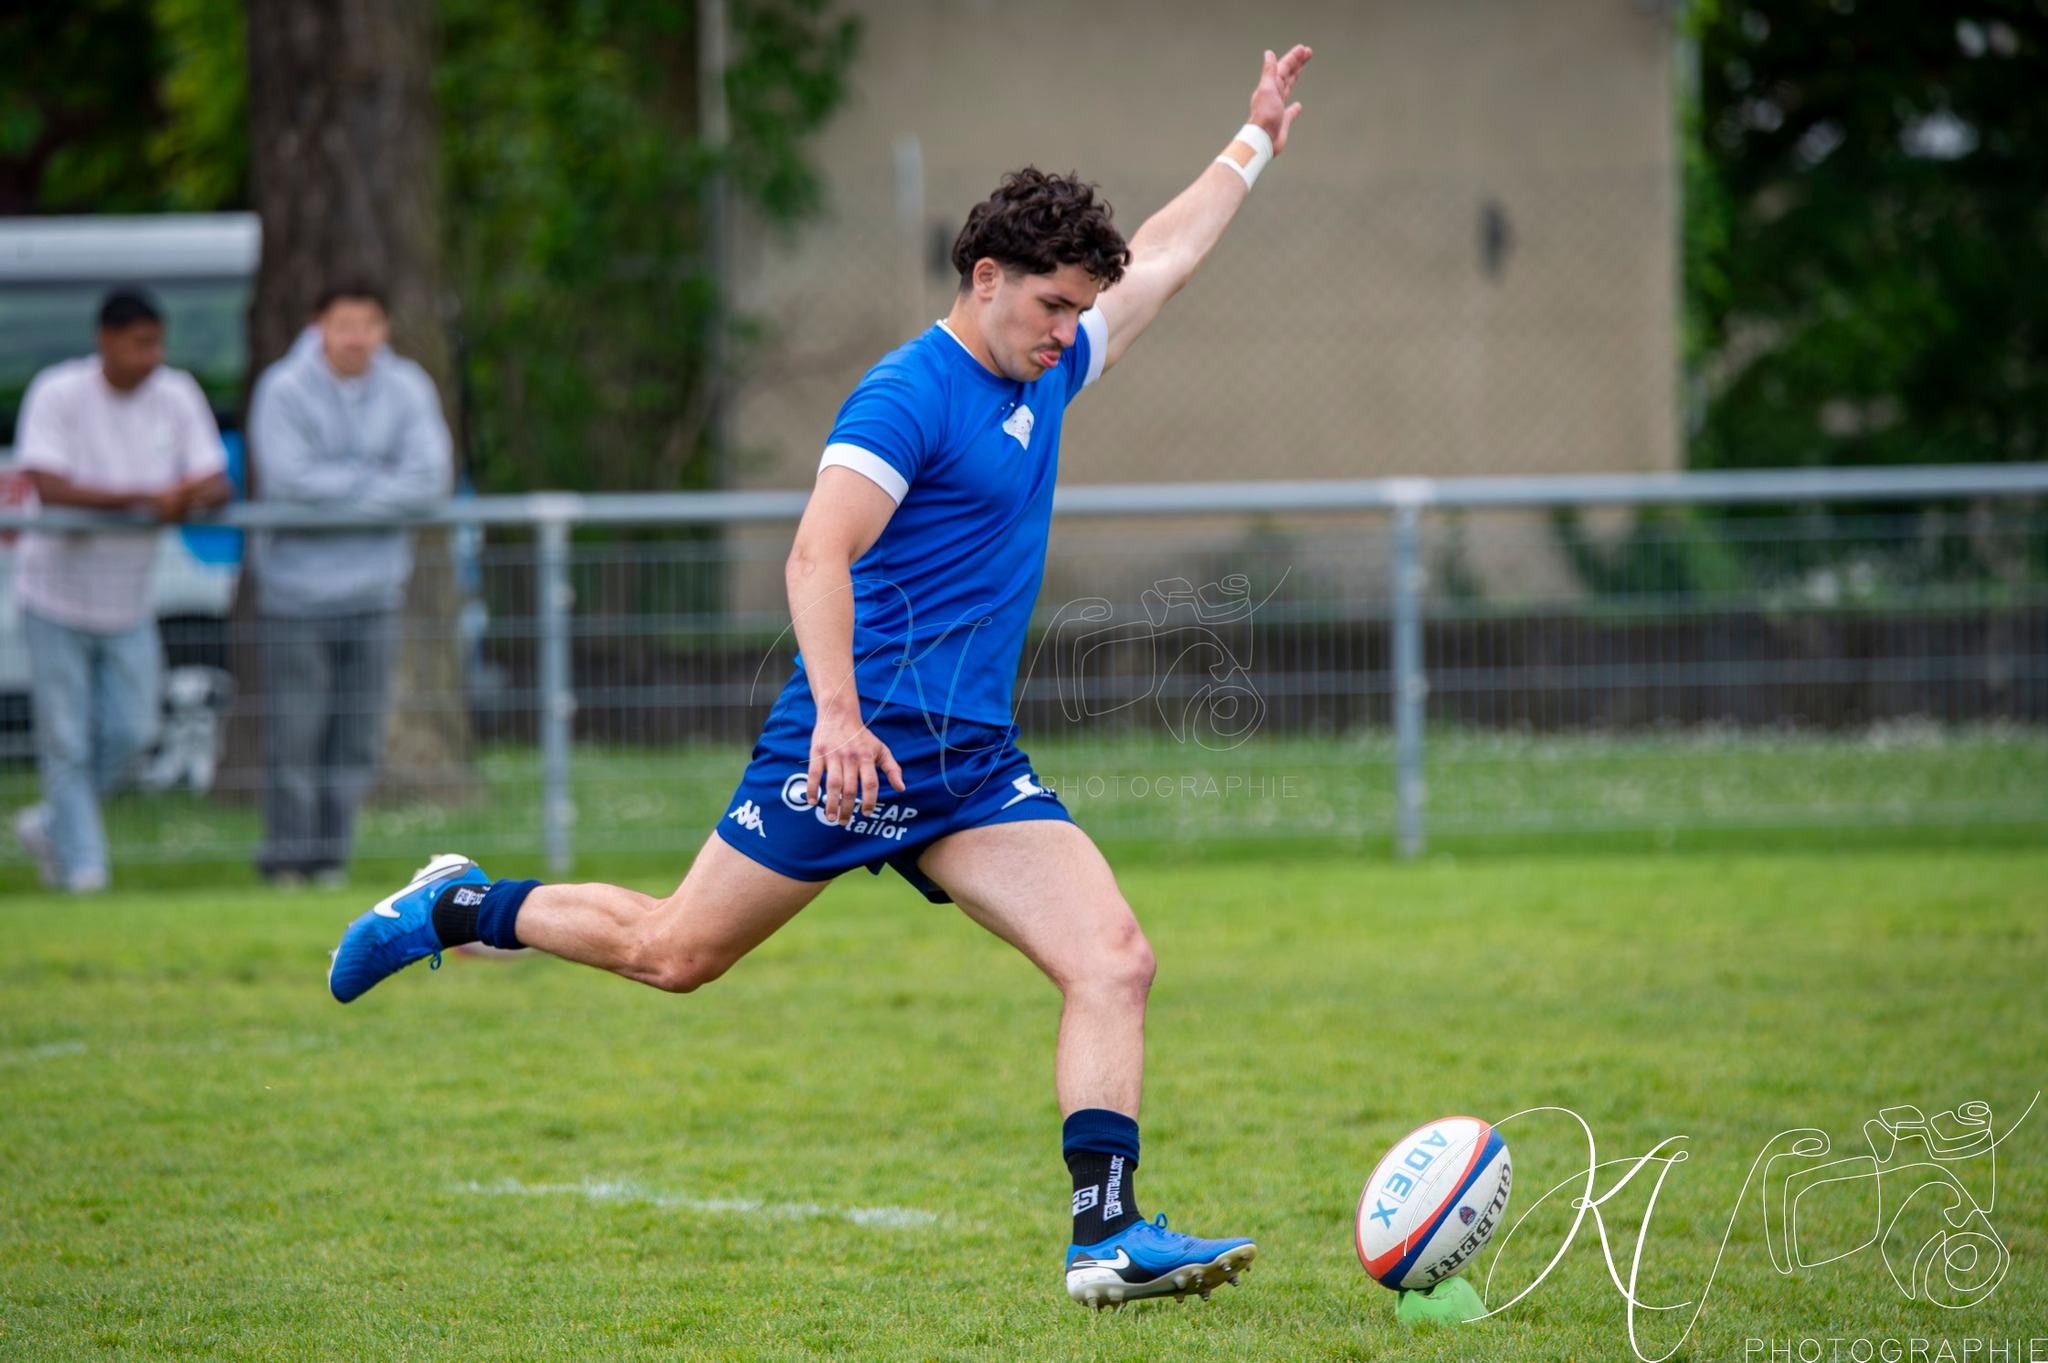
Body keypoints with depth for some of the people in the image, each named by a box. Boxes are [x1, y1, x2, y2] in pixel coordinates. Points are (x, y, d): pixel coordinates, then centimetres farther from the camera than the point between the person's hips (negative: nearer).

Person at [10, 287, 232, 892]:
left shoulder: (177, 396, -3)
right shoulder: (57, 394, -16)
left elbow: (218, 482, -4)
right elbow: (49, 486, -26)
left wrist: (195, 496, -29)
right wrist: (142, 498, -33)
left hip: (129, 599, 4)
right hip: (58, 596, -4)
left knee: (128, 734, 3)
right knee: (67, 743, -1)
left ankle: (49, 825, 25)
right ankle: (81, 864, 9)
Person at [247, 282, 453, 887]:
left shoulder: (407, 389, 3)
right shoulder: (284, 390, -7)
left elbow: (430, 475, -7)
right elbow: (289, 477, -17)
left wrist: (338, 490, -14)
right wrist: (369, 478, -8)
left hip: (373, 586, 3)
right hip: (296, 585, -3)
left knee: (358, 734, 3)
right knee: (294, 732, -5)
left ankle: (331, 855, 12)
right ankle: (286, 858, 3)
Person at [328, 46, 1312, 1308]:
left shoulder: (1045, 375, 12)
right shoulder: (909, 396, -14)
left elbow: (1164, 257, 29)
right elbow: (818, 554, -25)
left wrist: (1255, 142, 35)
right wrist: (837, 711, -37)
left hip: (975, 764, 7)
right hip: (858, 742, -7)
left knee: (1115, 964, -11)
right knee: (674, 953, 4)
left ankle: (1110, 1234, -14)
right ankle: (458, 906, 28)